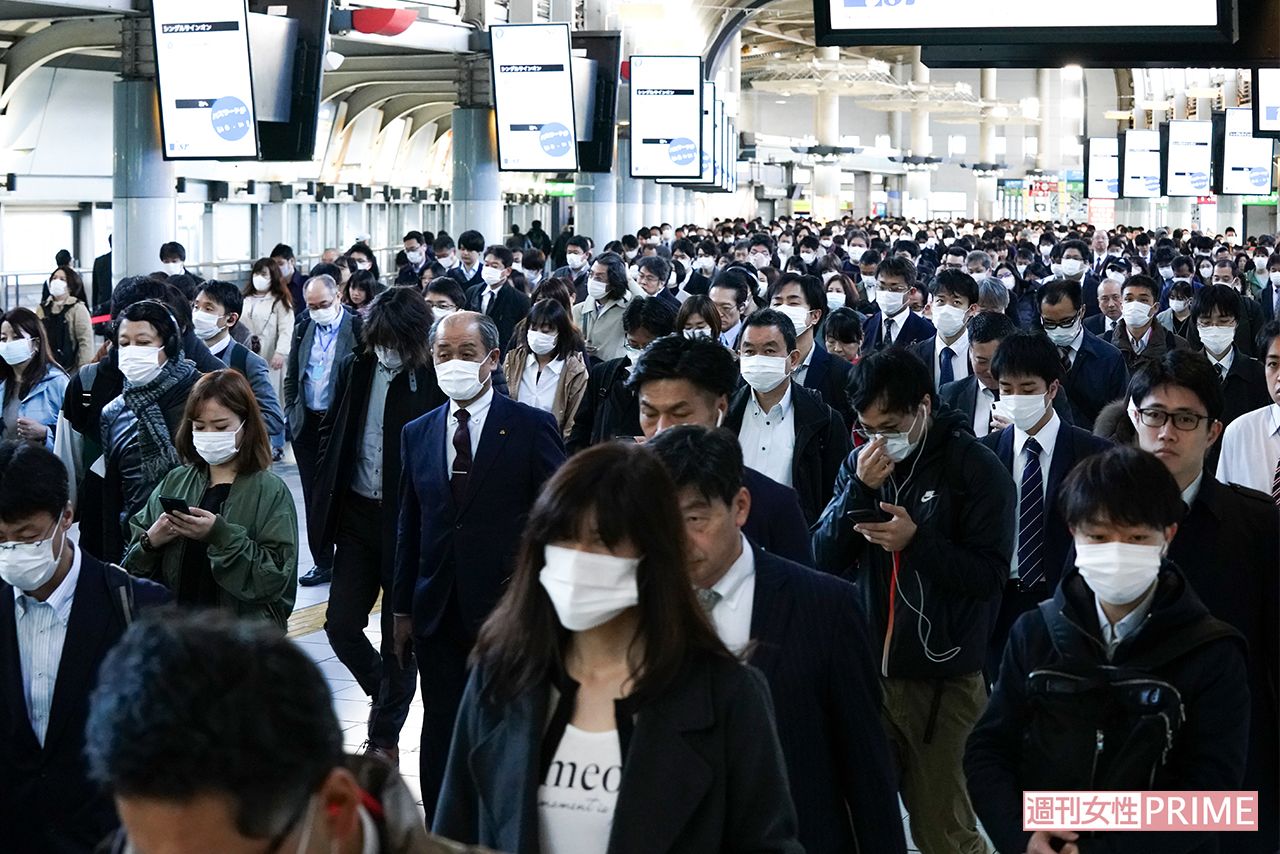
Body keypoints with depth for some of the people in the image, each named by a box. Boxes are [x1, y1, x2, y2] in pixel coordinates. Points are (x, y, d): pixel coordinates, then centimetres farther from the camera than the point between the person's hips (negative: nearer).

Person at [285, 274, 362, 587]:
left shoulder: (358, 329, -7)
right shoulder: (302, 330, 9)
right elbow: (291, 378, 16)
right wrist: (291, 415, 8)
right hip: (308, 425, 5)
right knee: (314, 497, 9)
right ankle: (323, 562, 17)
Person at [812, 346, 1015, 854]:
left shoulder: (976, 469, -8)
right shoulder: (861, 463, 5)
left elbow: (990, 573, -12)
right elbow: (825, 558, 0)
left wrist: (916, 540, -23)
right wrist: (859, 489, -13)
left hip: (941, 678, -4)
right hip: (868, 666, 4)